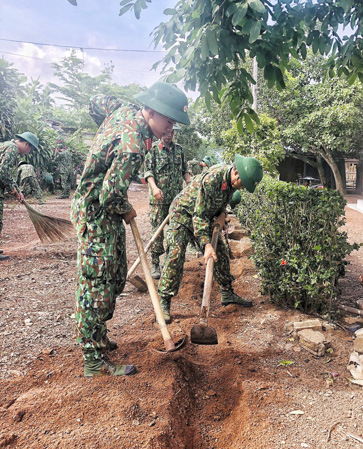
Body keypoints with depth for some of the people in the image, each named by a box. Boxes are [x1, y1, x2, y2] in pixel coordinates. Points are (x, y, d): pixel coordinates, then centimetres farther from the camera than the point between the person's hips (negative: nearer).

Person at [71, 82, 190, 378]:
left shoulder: (124, 110, 0)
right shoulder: (132, 146, -29)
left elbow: (97, 102, 19)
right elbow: (110, 195, -29)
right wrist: (127, 211, -9)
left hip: (106, 211, 10)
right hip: (96, 215, -10)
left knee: (116, 277, 16)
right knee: (98, 286, -4)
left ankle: (97, 336, 31)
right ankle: (94, 361, 9)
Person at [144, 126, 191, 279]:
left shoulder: (179, 149, 13)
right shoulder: (153, 149, 0)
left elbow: (184, 170, 20)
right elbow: (148, 171, -7)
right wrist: (154, 187, -23)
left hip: (177, 197, 5)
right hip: (158, 198, -4)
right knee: (157, 230, -3)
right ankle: (155, 264, 6)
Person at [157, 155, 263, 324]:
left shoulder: (232, 180, -9)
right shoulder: (211, 179, -35)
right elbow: (199, 215, -34)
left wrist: (222, 212, -4)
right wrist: (206, 244, -40)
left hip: (205, 217, 8)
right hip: (183, 214, -8)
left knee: (220, 253, 7)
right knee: (176, 255, -17)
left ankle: (227, 293, 22)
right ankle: (164, 303, -10)